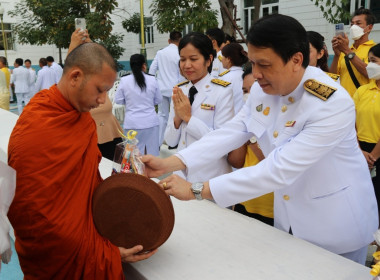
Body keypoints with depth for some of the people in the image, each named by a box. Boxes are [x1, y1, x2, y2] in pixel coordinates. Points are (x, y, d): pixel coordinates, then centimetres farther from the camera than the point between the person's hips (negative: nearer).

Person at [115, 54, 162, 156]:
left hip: (132, 123, -1)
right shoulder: (152, 80, -3)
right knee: (152, 153, 10)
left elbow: (118, 100, 3)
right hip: (150, 122, 1)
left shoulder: (124, 80, -6)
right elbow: (158, 100, 7)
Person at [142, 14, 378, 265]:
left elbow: (279, 170, -36)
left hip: (335, 226, -5)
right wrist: (168, 164, -21)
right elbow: (230, 132, -9)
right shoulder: (262, 89, -9)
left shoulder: (333, 104, -31)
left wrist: (197, 190, -38)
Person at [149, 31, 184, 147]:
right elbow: (181, 75, -8)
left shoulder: (160, 53, 4)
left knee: (162, 115, 12)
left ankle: (158, 142, 12)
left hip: (161, 88, 4)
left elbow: (152, 70, 6)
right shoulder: (179, 54, -9)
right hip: (174, 89, -4)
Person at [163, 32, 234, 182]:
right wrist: (177, 119, -13)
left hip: (212, 175, -4)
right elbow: (170, 141, 5)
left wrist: (188, 117, -18)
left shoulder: (222, 91, -11)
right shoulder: (179, 91, 3)